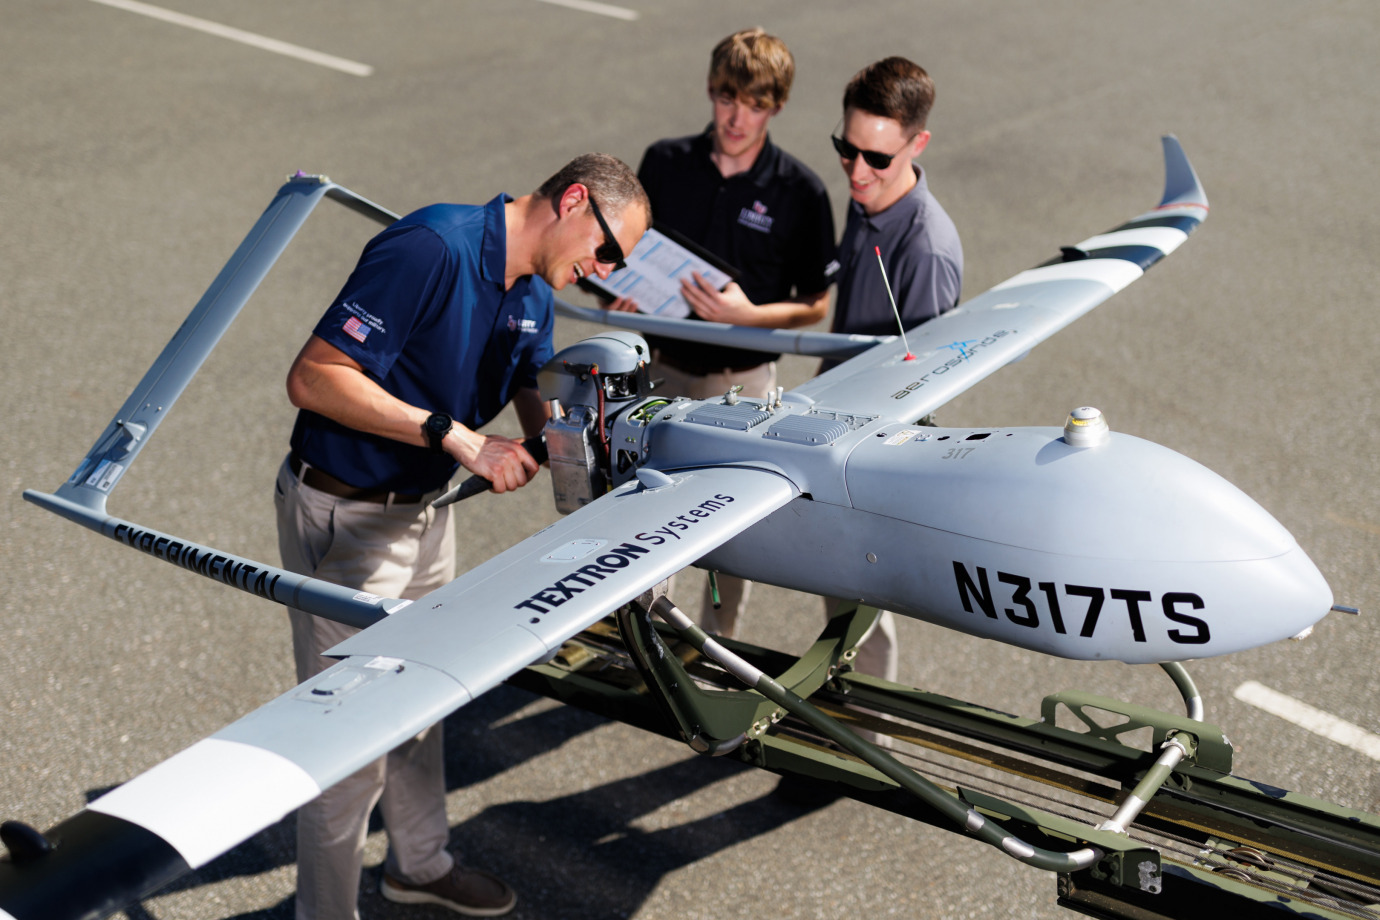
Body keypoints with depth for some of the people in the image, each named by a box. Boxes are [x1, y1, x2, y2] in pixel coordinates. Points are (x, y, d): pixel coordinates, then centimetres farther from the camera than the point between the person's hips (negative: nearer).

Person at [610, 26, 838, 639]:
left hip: (743, 380, -2)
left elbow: (815, 306, -5)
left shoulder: (801, 192, -10)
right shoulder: (664, 162, -3)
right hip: (659, 369, 2)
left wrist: (748, 314, -22)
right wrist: (619, 295, -13)